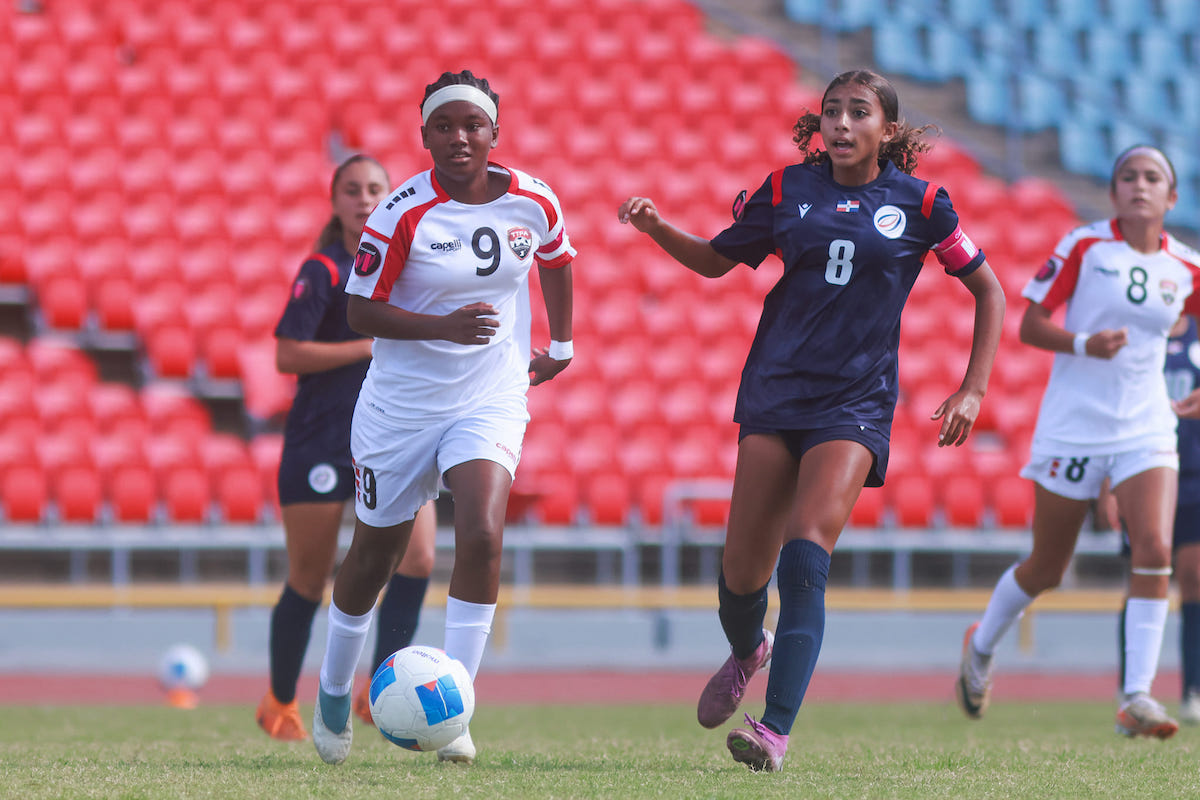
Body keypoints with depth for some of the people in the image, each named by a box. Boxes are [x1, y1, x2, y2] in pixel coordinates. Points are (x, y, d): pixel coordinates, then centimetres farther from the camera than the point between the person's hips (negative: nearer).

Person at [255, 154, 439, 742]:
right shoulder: (323, 270, -8)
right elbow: (287, 356, -16)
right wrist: (372, 346, -18)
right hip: (321, 444, -5)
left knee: (418, 560, -15)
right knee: (309, 582, 3)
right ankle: (279, 705, 22)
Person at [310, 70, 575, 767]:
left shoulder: (534, 202, -5)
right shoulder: (403, 213, -16)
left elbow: (557, 262, 18)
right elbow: (362, 311, -13)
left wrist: (560, 346, 24)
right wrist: (444, 326, -26)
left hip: (492, 402, 1)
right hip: (401, 404, -1)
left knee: (483, 536, -23)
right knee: (374, 558, 12)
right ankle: (334, 691, 38)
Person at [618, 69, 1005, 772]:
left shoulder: (921, 204, 1)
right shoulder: (788, 189, 6)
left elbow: (988, 289, 9)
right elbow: (716, 260, 18)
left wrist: (974, 390, 2)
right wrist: (657, 228, -1)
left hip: (855, 403, -2)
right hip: (775, 390, 3)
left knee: (806, 554, -20)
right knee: (743, 568, 0)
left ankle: (777, 730, -22)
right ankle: (748, 651, 37)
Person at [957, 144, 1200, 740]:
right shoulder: (1083, 246, -5)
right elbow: (1029, 324, -5)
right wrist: (1083, 343, -22)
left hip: (1146, 429, 2)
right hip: (1074, 425, -2)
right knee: (1047, 568, 8)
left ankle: (1137, 699, -16)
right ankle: (981, 646, 37)